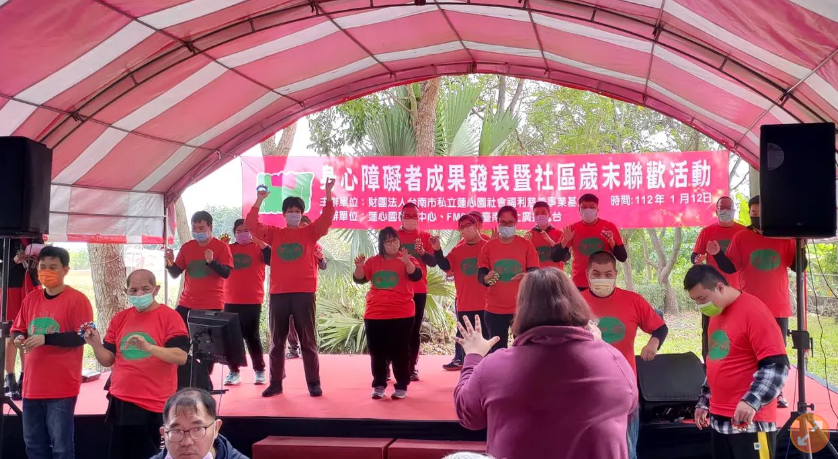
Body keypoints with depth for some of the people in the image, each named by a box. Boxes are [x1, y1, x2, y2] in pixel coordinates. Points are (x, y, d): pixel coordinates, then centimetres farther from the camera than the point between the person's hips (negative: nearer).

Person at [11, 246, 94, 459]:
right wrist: (18, 338, -7)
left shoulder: (77, 299, -9)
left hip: (61, 387, -6)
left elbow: (81, 337, -15)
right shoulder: (31, 299, 10)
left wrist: (46, 339, -23)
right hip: (32, 385, 6)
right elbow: (18, 329, 16)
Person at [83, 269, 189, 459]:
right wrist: (96, 344, -8)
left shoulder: (170, 317, -5)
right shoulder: (119, 318, 11)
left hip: (155, 406, -5)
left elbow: (181, 357, -16)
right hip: (120, 404, 5)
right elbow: (108, 360, 11)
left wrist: (148, 347, -29)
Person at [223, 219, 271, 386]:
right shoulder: (228, 249, 12)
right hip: (231, 301, 3)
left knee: (252, 336, 0)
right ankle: (233, 371, 12)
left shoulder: (258, 247, 1)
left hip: (252, 301, -3)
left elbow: (272, 259, -15)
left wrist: (258, 240, -20)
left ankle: (259, 370, 11)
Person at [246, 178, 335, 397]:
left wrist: (328, 193, -16)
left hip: (304, 293, -2)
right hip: (278, 294, 2)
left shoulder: (310, 233, 6)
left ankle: (314, 383, 10)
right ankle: (275, 383, 17)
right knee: (277, 341, 8)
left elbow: (326, 218, -7)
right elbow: (251, 224, 1)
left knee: (308, 340, 4)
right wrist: (259, 200, -7)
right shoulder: (274, 234, 10)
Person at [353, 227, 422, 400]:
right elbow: (359, 279, 2)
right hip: (375, 315, 3)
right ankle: (379, 386, 17)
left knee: (399, 352, 1)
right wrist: (359, 266, -18)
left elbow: (416, 276, -17)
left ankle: (401, 386, 10)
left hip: (401, 315, -3)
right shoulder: (373, 261, 8)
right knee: (377, 352, 7)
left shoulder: (407, 260, 0)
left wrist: (407, 262, -34)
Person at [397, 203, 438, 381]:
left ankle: (412, 368, 10)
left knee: (415, 329, 5)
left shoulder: (425, 236, 5)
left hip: (419, 290, 1)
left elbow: (433, 262, -4)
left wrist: (422, 252, -22)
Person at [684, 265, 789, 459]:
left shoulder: (753, 311, -14)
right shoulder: (715, 315, 13)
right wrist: (704, 402, 21)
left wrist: (752, 401, -30)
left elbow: (777, 366, -20)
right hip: (718, 419, 8)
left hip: (750, 421, -8)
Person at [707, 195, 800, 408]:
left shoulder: (785, 237, 3)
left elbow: (798, 267, 1)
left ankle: (777, 392, 20)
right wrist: (718, 254, -20)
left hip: (778, 306, 2)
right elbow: (730, 268, -2)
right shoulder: (741, 237, 0)